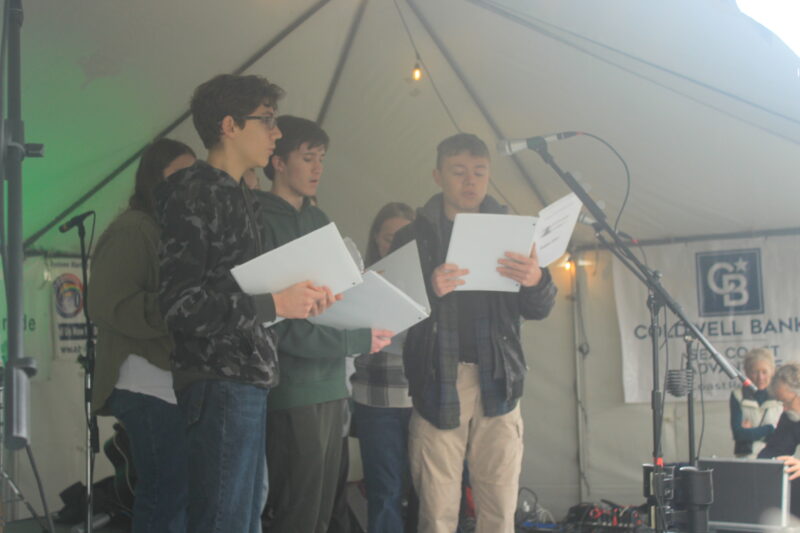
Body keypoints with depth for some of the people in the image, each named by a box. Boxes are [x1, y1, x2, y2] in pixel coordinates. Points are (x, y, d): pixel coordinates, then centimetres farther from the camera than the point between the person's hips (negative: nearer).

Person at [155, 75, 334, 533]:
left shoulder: (240, 197, 19)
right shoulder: (195, 192, -11)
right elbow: (180, 303, -19)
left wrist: (302, 298, 6)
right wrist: (274, 305, -17)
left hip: (249, 381, 10)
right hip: (220, 383, -10)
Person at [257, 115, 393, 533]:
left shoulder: (319, 221, 15)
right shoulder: (263, 223, -11)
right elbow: (275, 323, -18)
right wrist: (356, 342, -15)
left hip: (331, 388, 8)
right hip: (294, 392, -8)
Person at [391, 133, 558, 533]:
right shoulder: (414, 237, 6)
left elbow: (538, 310, 7)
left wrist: (536, 281, -16)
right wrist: (430, 289, -23)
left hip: (496, 384, 2)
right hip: (438, 386, -1)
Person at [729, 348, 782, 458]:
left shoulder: (781, 398, 7)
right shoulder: (738, 397, 7)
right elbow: (738, 433, -2)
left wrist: (751, 432, -3)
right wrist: (770, 428, -2)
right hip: (746, 459, 0)